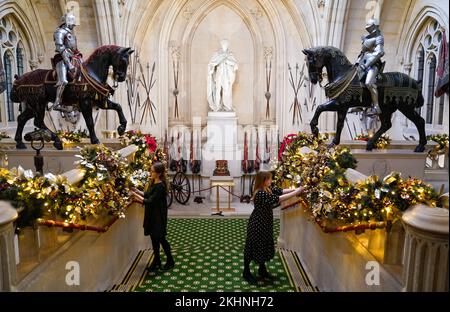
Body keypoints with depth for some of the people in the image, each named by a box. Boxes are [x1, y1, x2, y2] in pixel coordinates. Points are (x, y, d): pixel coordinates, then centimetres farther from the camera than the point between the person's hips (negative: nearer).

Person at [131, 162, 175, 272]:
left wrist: (135, 195, -22)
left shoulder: (160, 186, -24)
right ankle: (156, 261, 31)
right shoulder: (153, 183, 3)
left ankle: (170, 261, 24)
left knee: (161, 238, 5)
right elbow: (147, 195, 12)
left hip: (158, 216, -8)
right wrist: (136, 191, -2)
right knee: (154, 238, 16)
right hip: (151, 215, 8)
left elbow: (150, 201, -26)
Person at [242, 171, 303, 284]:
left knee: (265, 246, 19)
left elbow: (280, 191, 2)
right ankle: (246, 272, 23)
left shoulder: (268, 189, 2)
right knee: (253, 247, 6)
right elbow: (278, 199, -33)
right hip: (257, 224, -9)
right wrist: (296, 192, -29)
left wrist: (296, 189, -10)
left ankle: (262, 270, 37)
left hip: (265, 223, 9)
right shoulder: (260, 193, -28)